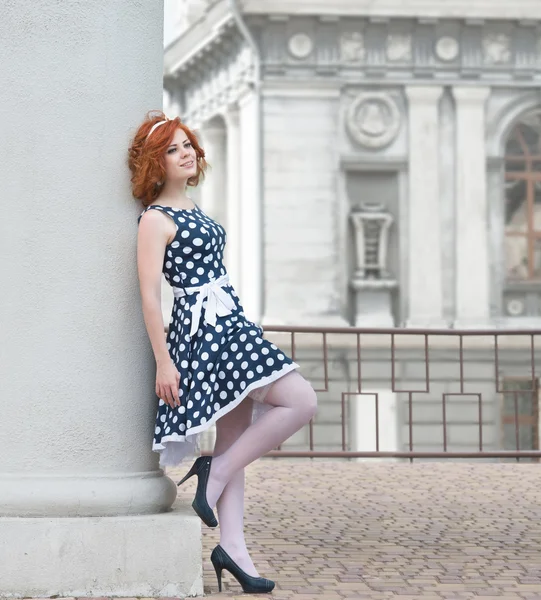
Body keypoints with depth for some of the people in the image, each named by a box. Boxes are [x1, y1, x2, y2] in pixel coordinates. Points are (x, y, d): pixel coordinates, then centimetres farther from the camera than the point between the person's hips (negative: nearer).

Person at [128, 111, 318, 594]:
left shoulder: (192, 208, 18)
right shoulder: (156, 219, -9)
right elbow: (149, 295, -14)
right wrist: (163, 362, -18)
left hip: (231, 327, 9)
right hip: (203, 331, -9)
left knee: (235, 440, 7)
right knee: (301, 401, -14)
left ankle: (233, 549, 7)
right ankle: (215, 474, -6)